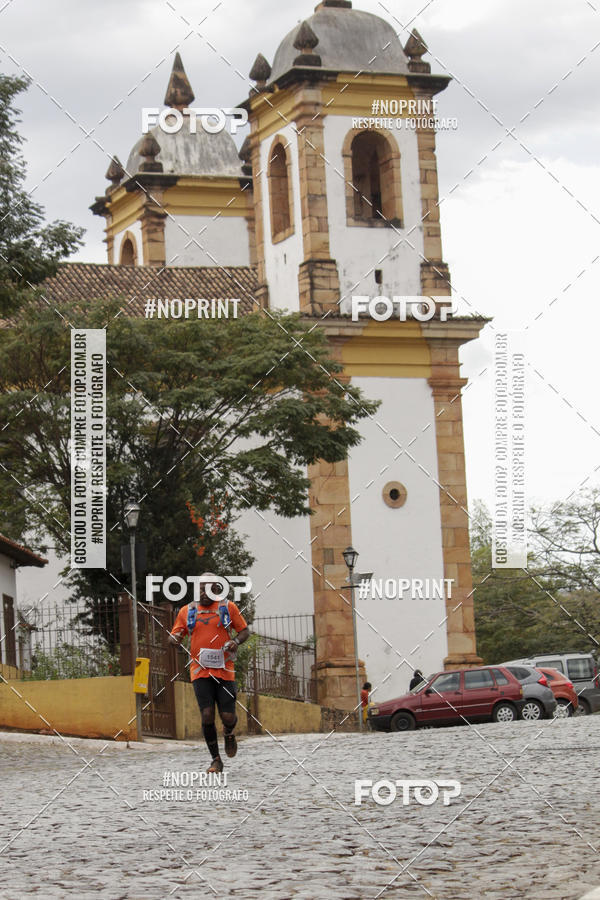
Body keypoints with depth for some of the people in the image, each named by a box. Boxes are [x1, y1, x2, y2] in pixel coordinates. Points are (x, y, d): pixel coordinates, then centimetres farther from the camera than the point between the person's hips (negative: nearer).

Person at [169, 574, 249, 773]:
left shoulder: (227, 607, 6)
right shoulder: (187, 611, 10)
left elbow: (245, 631, 11)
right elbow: (174, 637, 14)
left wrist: (236, 641, -11)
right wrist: (175, 638, -12)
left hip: (224, 670, 0)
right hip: (200, 672, 0)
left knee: (227, 717, -2)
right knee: (207, 716, -10)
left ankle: (229, 733, 36)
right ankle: (216, 760, 4)